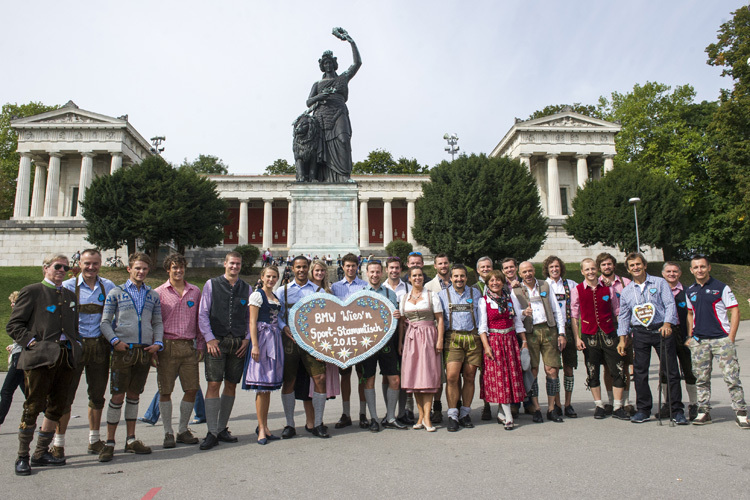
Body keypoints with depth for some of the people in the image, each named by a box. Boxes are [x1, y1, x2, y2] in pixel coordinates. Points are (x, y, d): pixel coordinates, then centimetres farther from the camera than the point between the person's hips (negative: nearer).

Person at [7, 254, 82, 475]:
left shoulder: (70, 295, 20)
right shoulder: (31, 292, 3)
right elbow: (13, 325, 0)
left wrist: (75, 345, 11)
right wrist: (31, 341, -11)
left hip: (66, 357, 6)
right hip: (40, 357, -5)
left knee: (58, 407, 8)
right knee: (33, 407, -3)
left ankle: (41, 453, 22)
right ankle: (22, 456, 11)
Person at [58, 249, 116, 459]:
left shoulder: (108, 286, 7)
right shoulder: (67, 286, 0)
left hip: (100, 345, 2)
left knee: (97, 395, 10)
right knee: (66, 394, 0)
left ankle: (94, 440, 24)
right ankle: (58, 443, 13)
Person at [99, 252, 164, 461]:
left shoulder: (153, 295, 13)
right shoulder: (116, 292, 4)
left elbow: (158, 323, 15)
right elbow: (105, 322, 2)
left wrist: (158, 343, 0)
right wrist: (115, 341, -13)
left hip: (145, 351, 3)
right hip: (124, 350, -3)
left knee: (134, 395, 12)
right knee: (117, 396, -2)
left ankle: (131, 440, 20)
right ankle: (110, 442, 9)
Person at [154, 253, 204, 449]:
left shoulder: (195, 291, 10)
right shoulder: (159, 293, 2)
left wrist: (200, 346, 9)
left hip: (189, 346, 3)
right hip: (167, 346, -2)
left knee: (192, 389, 3)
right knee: (165, 391, 2)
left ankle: (183, 430, 20)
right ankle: (168, 432, 17)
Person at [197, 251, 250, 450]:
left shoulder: (246, 288, 11)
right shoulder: (211, 284, 4)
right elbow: (203, 314, 1)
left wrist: (247, 339, 2)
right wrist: (209, 339, -7)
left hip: (239, 343, 3)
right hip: (216, 341, -3)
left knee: (231, 385, 7)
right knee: (213, 384, -8)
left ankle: (222, 429, 19)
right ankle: (212, 433, -1)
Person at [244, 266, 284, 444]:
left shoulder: (276, 297, 17)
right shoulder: (257, 295, -4)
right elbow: (252, 322, -10)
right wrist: (255, 345, -17)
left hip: (275, 339, 7)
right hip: (262, 338, -7)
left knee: (269, 385, 10)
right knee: (261, 386, -5)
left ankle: (265, 427, 17)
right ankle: (261, 429, 1)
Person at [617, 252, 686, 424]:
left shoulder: (660, 283, 4)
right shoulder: (626, 291, 12)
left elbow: (670, 304, -3)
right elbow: (623, 316, 16)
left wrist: (667, 324, -19)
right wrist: (622, 339, 10)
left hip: (661, 330, -2)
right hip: (640, 334, 2)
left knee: (671, 371, -1)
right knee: (640, 373, 1)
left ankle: (677, 410, 9)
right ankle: (643, 410, 12)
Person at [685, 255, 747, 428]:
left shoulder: (721, 287, -2)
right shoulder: (690, 291, 11)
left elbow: (735, 311, -3)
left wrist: (731, 338, -9)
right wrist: (690, 336, 13)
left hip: (721, 339, -4)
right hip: (699, 341, 4)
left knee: (732, 377, -4)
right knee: (701, 379, 7)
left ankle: (740, 413, 6)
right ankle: (704, 411, 15)